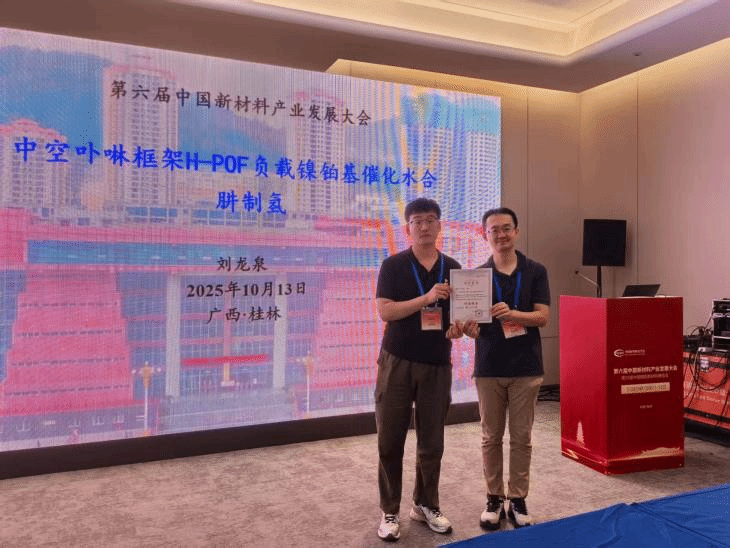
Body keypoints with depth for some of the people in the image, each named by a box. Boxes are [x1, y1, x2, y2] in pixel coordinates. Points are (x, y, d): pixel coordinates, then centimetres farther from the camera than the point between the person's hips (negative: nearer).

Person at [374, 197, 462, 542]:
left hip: (437, 364, 3)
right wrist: (427, 298, -23)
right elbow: (385, 311, -13)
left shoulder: (452, 268, 7)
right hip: (397, 361, -3)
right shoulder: (393, 266, -3)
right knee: (390, 441, 4)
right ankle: (390, 512, 20)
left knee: (432, 442, 11)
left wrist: (459, 326, -12)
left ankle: (425, 505, 30)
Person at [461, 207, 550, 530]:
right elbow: (473, 327, 1)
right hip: (489, 367, 1)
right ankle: (494, 499, 23)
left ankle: (518, 500, 21)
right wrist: (468, 328, -22)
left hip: (526, 367, 0)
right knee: (491, 437, 9)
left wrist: (511, 314, -24)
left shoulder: (535, 271, 1)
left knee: (521, 437, 7)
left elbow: (542, 317, -6)